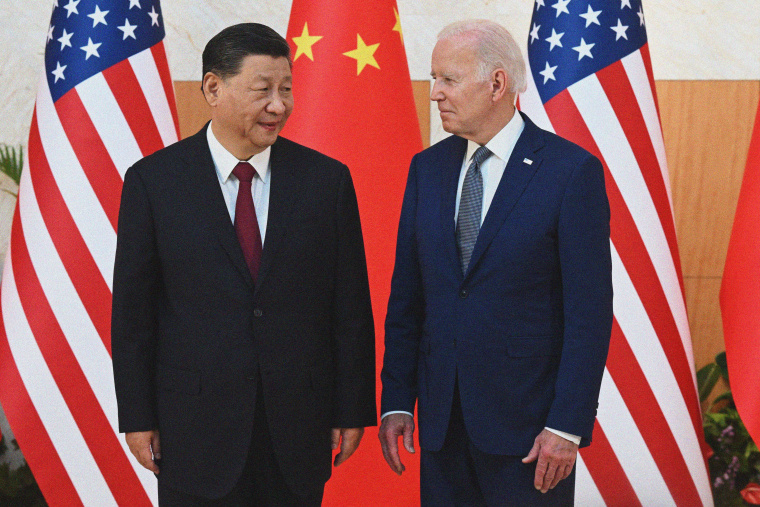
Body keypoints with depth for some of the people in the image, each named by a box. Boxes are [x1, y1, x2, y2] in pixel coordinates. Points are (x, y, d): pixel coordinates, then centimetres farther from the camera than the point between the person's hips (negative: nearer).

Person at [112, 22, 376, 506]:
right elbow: (133, 309, 0)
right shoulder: (153, 180, -3)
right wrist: (138, 418, -2)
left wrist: (352, 410, 1)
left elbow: (351, 306, 2)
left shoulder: (327, 179, 0)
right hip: (195, 426, -1)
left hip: (299, 424, 2)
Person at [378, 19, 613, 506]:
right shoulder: (428, 167, 7)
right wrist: (396, 401, 4)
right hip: (442, 417, 5)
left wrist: (568, 426, -14)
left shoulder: (572, 170, -9)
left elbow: (590, 310, -10)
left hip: (527, 422, -4)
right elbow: (407, 295, 8)